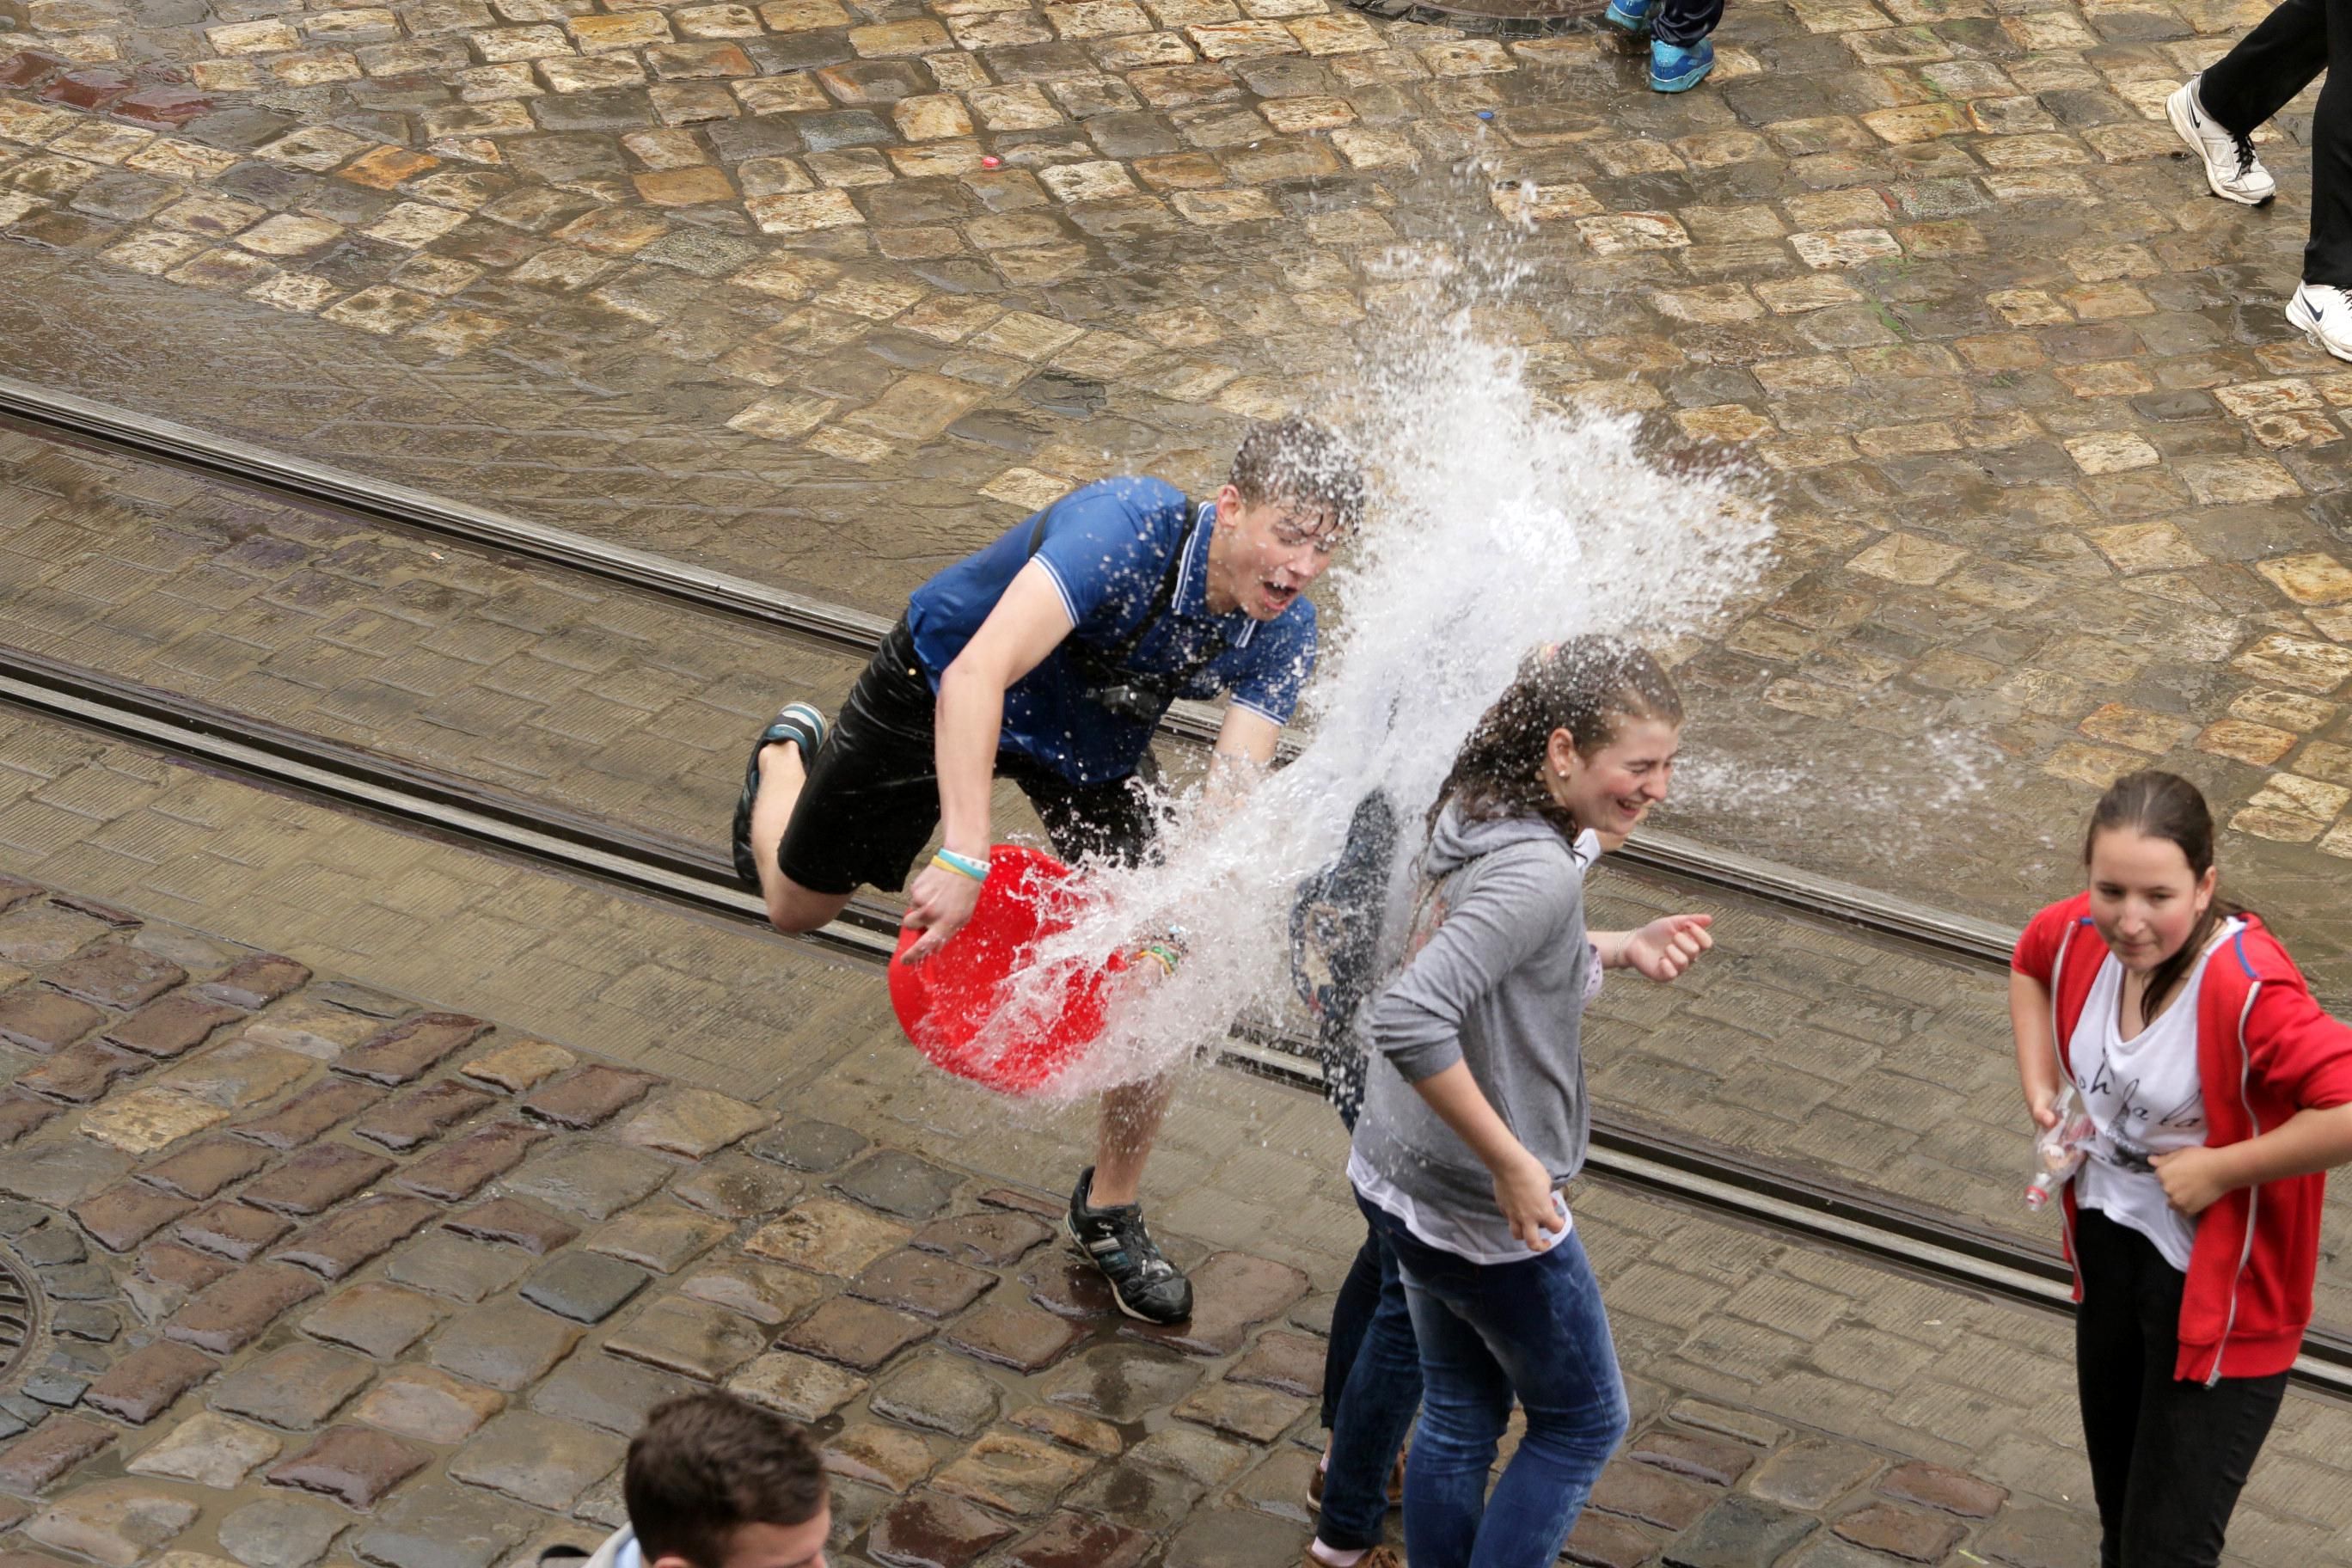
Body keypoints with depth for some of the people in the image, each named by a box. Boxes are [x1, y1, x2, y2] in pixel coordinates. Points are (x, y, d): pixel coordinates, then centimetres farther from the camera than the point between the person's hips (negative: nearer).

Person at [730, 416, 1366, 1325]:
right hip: (939, 691, -4)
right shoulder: (1129, 528, -43)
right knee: (798, 904, 13)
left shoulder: (1283, 633, -26)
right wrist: (964, 855, -60)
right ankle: (791, 758, 49)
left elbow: (1231, 795, -31)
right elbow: (977, 674, -52)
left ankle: (1109, 1215, 20)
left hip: (1094, 744, 4)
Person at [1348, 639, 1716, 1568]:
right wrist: (1513, 1165, -32)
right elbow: (1409, 1020, -40)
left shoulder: (1474, 815, -2)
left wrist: (1623, 950, 3)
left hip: (1397, 1178, 9)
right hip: (1487, 1215, -9)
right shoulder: (1539, 872, -30)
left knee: (1460, 1413, 24)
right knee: (1584, 1423, 14)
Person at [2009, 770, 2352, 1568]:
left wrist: (2219, 1168, -31)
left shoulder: (2246, 990, -34)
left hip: (2219, 1289, -7)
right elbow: (2030, 963, 13)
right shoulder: (2082, 934, -13)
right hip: (2109, 1241, 7)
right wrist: (2041, 1087, 0)